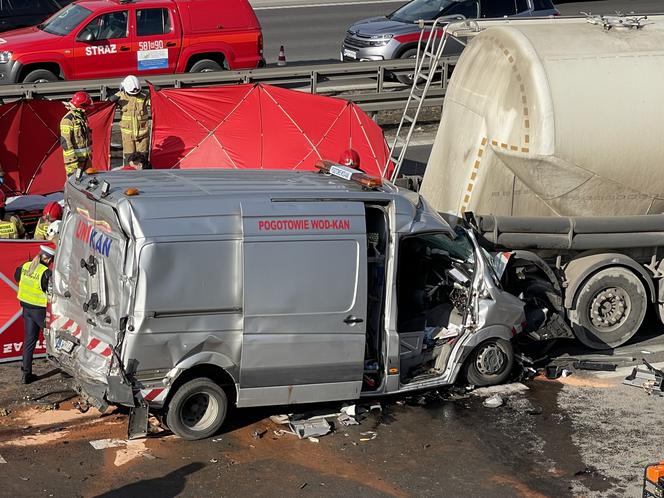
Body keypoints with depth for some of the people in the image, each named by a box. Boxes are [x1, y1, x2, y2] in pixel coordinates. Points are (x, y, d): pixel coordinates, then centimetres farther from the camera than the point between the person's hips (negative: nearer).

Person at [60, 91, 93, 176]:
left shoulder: (82, 117, 9)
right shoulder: (68, 120, -19)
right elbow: (65, 141, -22)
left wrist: (90, 152, 23)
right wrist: (72, 161, -25)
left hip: (86, 157, 9)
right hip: (74, 157, -9)